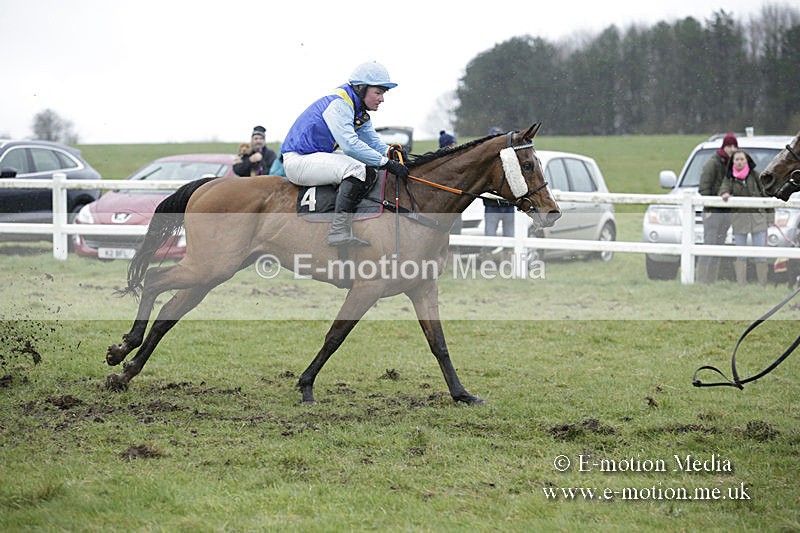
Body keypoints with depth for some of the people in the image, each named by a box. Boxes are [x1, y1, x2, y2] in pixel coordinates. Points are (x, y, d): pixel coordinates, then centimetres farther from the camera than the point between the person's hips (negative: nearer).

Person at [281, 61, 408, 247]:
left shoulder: (359, 110, 11)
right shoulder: (338, 104, -21)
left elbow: (374, 142, 14)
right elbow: (350, 145, -31)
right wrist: (387, 163, -30)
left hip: (319, 156, 11)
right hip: (297, 160, -11)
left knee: (369, 167, 12)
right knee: (355, 168, -27)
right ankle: (339, 232, -34)